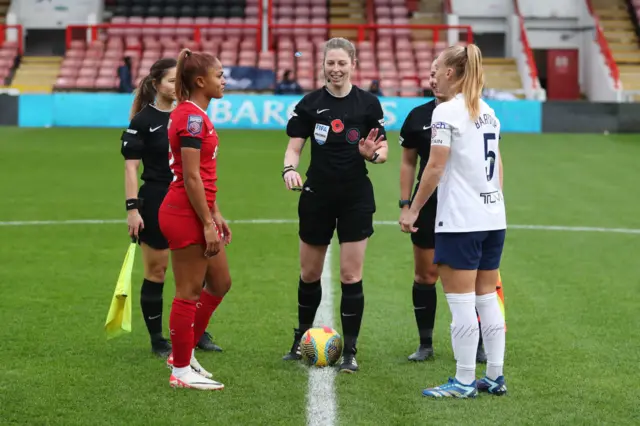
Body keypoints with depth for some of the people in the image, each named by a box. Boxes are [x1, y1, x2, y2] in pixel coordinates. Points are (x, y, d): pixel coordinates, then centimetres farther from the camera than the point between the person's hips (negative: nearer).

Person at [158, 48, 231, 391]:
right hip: (185, 216, -10)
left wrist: (216, 215, 20)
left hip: (198, 213, 10)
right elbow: (190, 177, -20)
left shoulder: (195, 115, 15)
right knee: (189, 293, -1)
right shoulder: (191, 117, -16)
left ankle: (183, 354, 25)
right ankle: (181, 371, 9)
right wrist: (208, 224, -18)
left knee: (220, 283, 15)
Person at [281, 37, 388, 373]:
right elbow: (293, 147, -2)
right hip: (317, 197, 1)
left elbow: (383, 150, 1)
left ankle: (349, 351, 6)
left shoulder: (368, 103, -3)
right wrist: (289, 169, -22)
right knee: (309, 273, 12)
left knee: (351, 275, -3)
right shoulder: (310, 103, -2)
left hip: (356, 198, -1)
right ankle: (301, 339, 33)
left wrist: (372, 154, -21)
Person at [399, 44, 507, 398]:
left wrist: (413, 209, -8)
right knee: (487, 297, 13)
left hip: (461, 222, -8)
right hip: (493, 218, 8)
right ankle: (495, 377, 17)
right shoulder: (488, 111, 12)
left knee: (461, 302, -2)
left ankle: (464, 381, 2)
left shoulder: (446, 111, -11)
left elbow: (435, 167, -14)